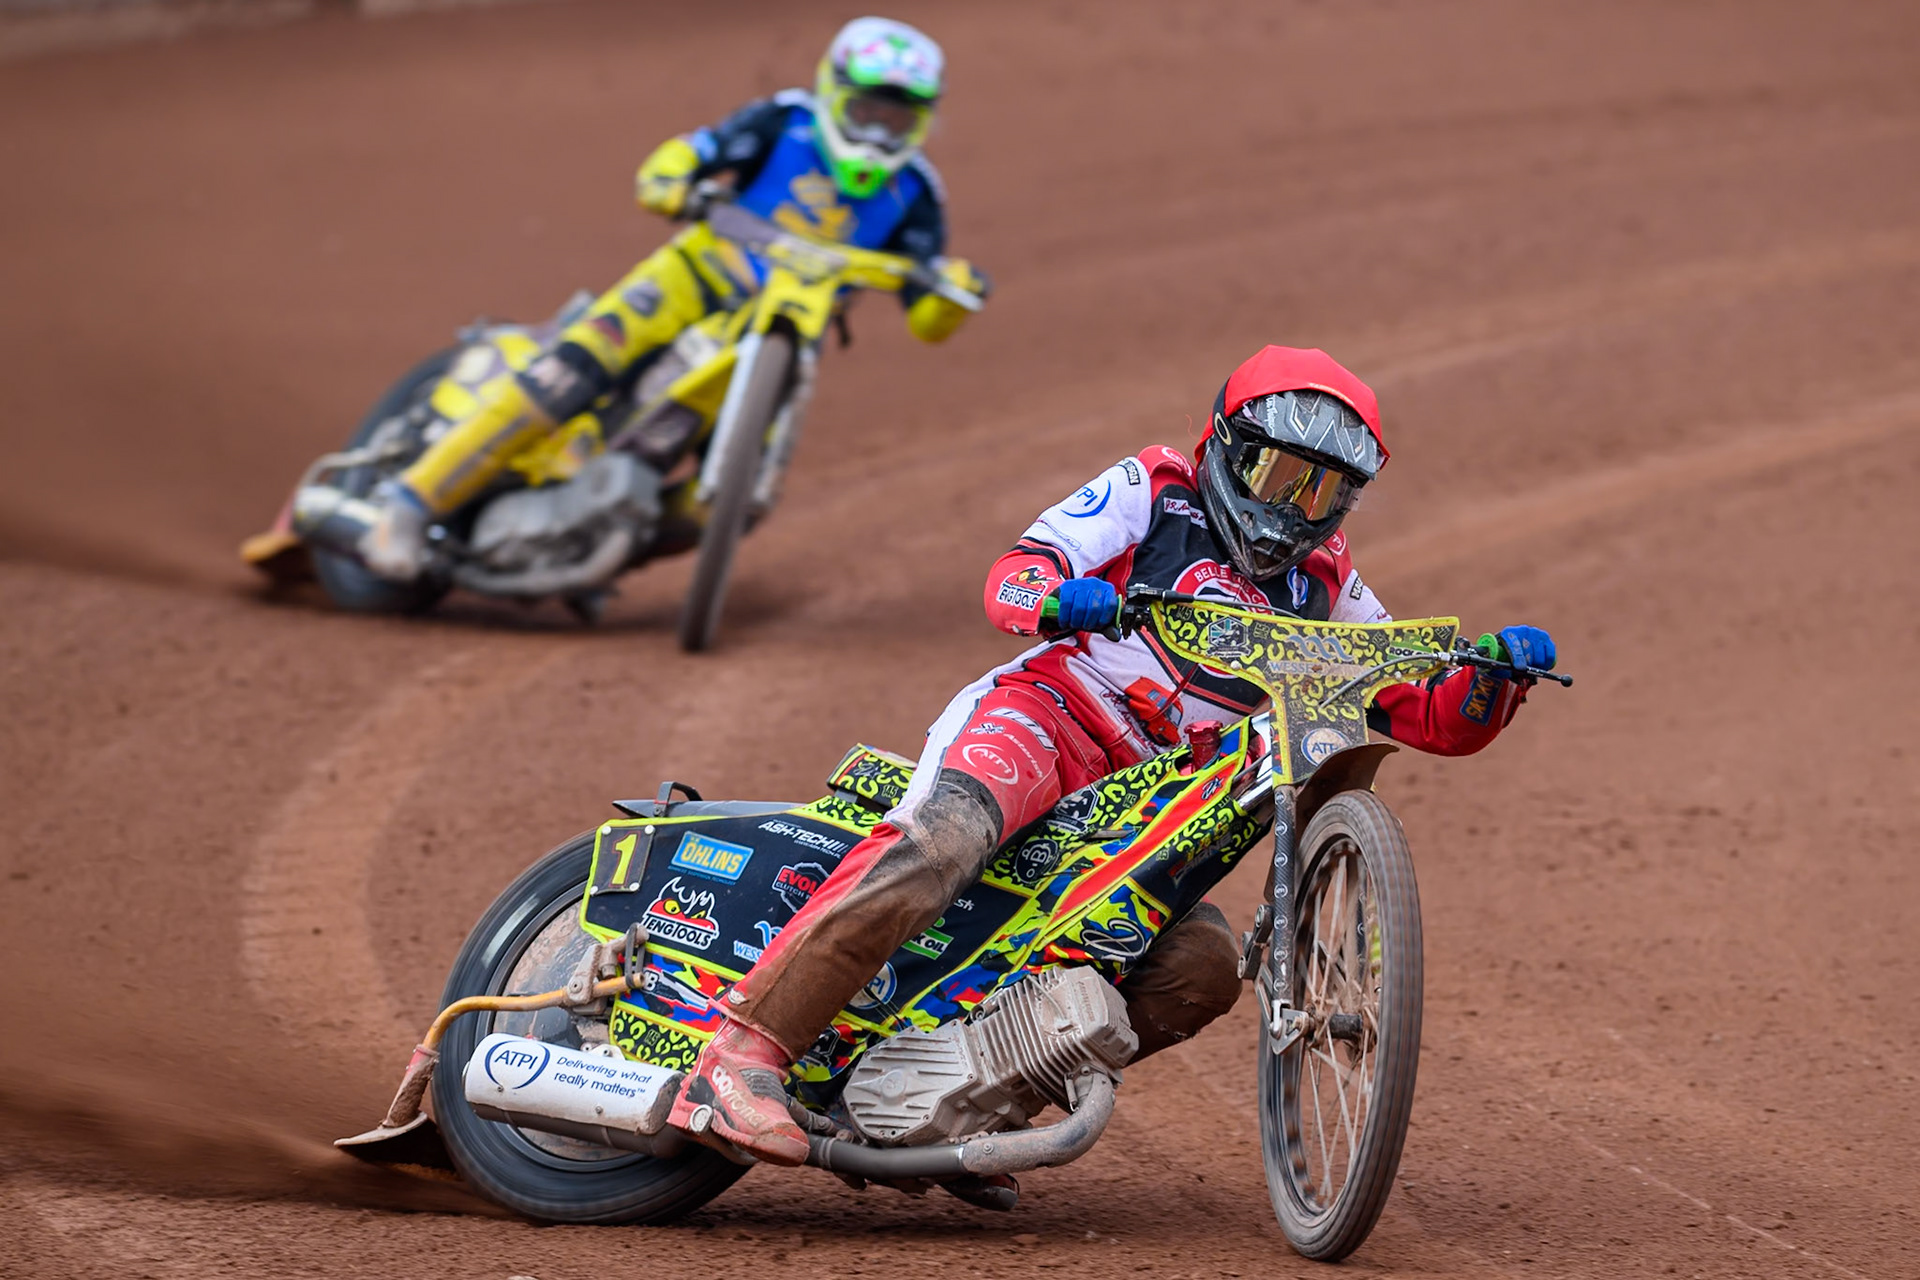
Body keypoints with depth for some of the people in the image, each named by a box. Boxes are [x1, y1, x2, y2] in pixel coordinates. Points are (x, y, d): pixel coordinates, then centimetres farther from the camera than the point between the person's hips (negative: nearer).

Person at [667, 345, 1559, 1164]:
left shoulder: (1321, 586, 20)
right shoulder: (1151, 492, 7)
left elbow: (1435, 718, 17)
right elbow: (1011, 578, -7)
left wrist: (1499, 672, -5)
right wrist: (1056, 596, -32)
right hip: (1041, 711, -6)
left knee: (1202, 965, -17)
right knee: (941, 843, -35)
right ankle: (742, 1055, -42)